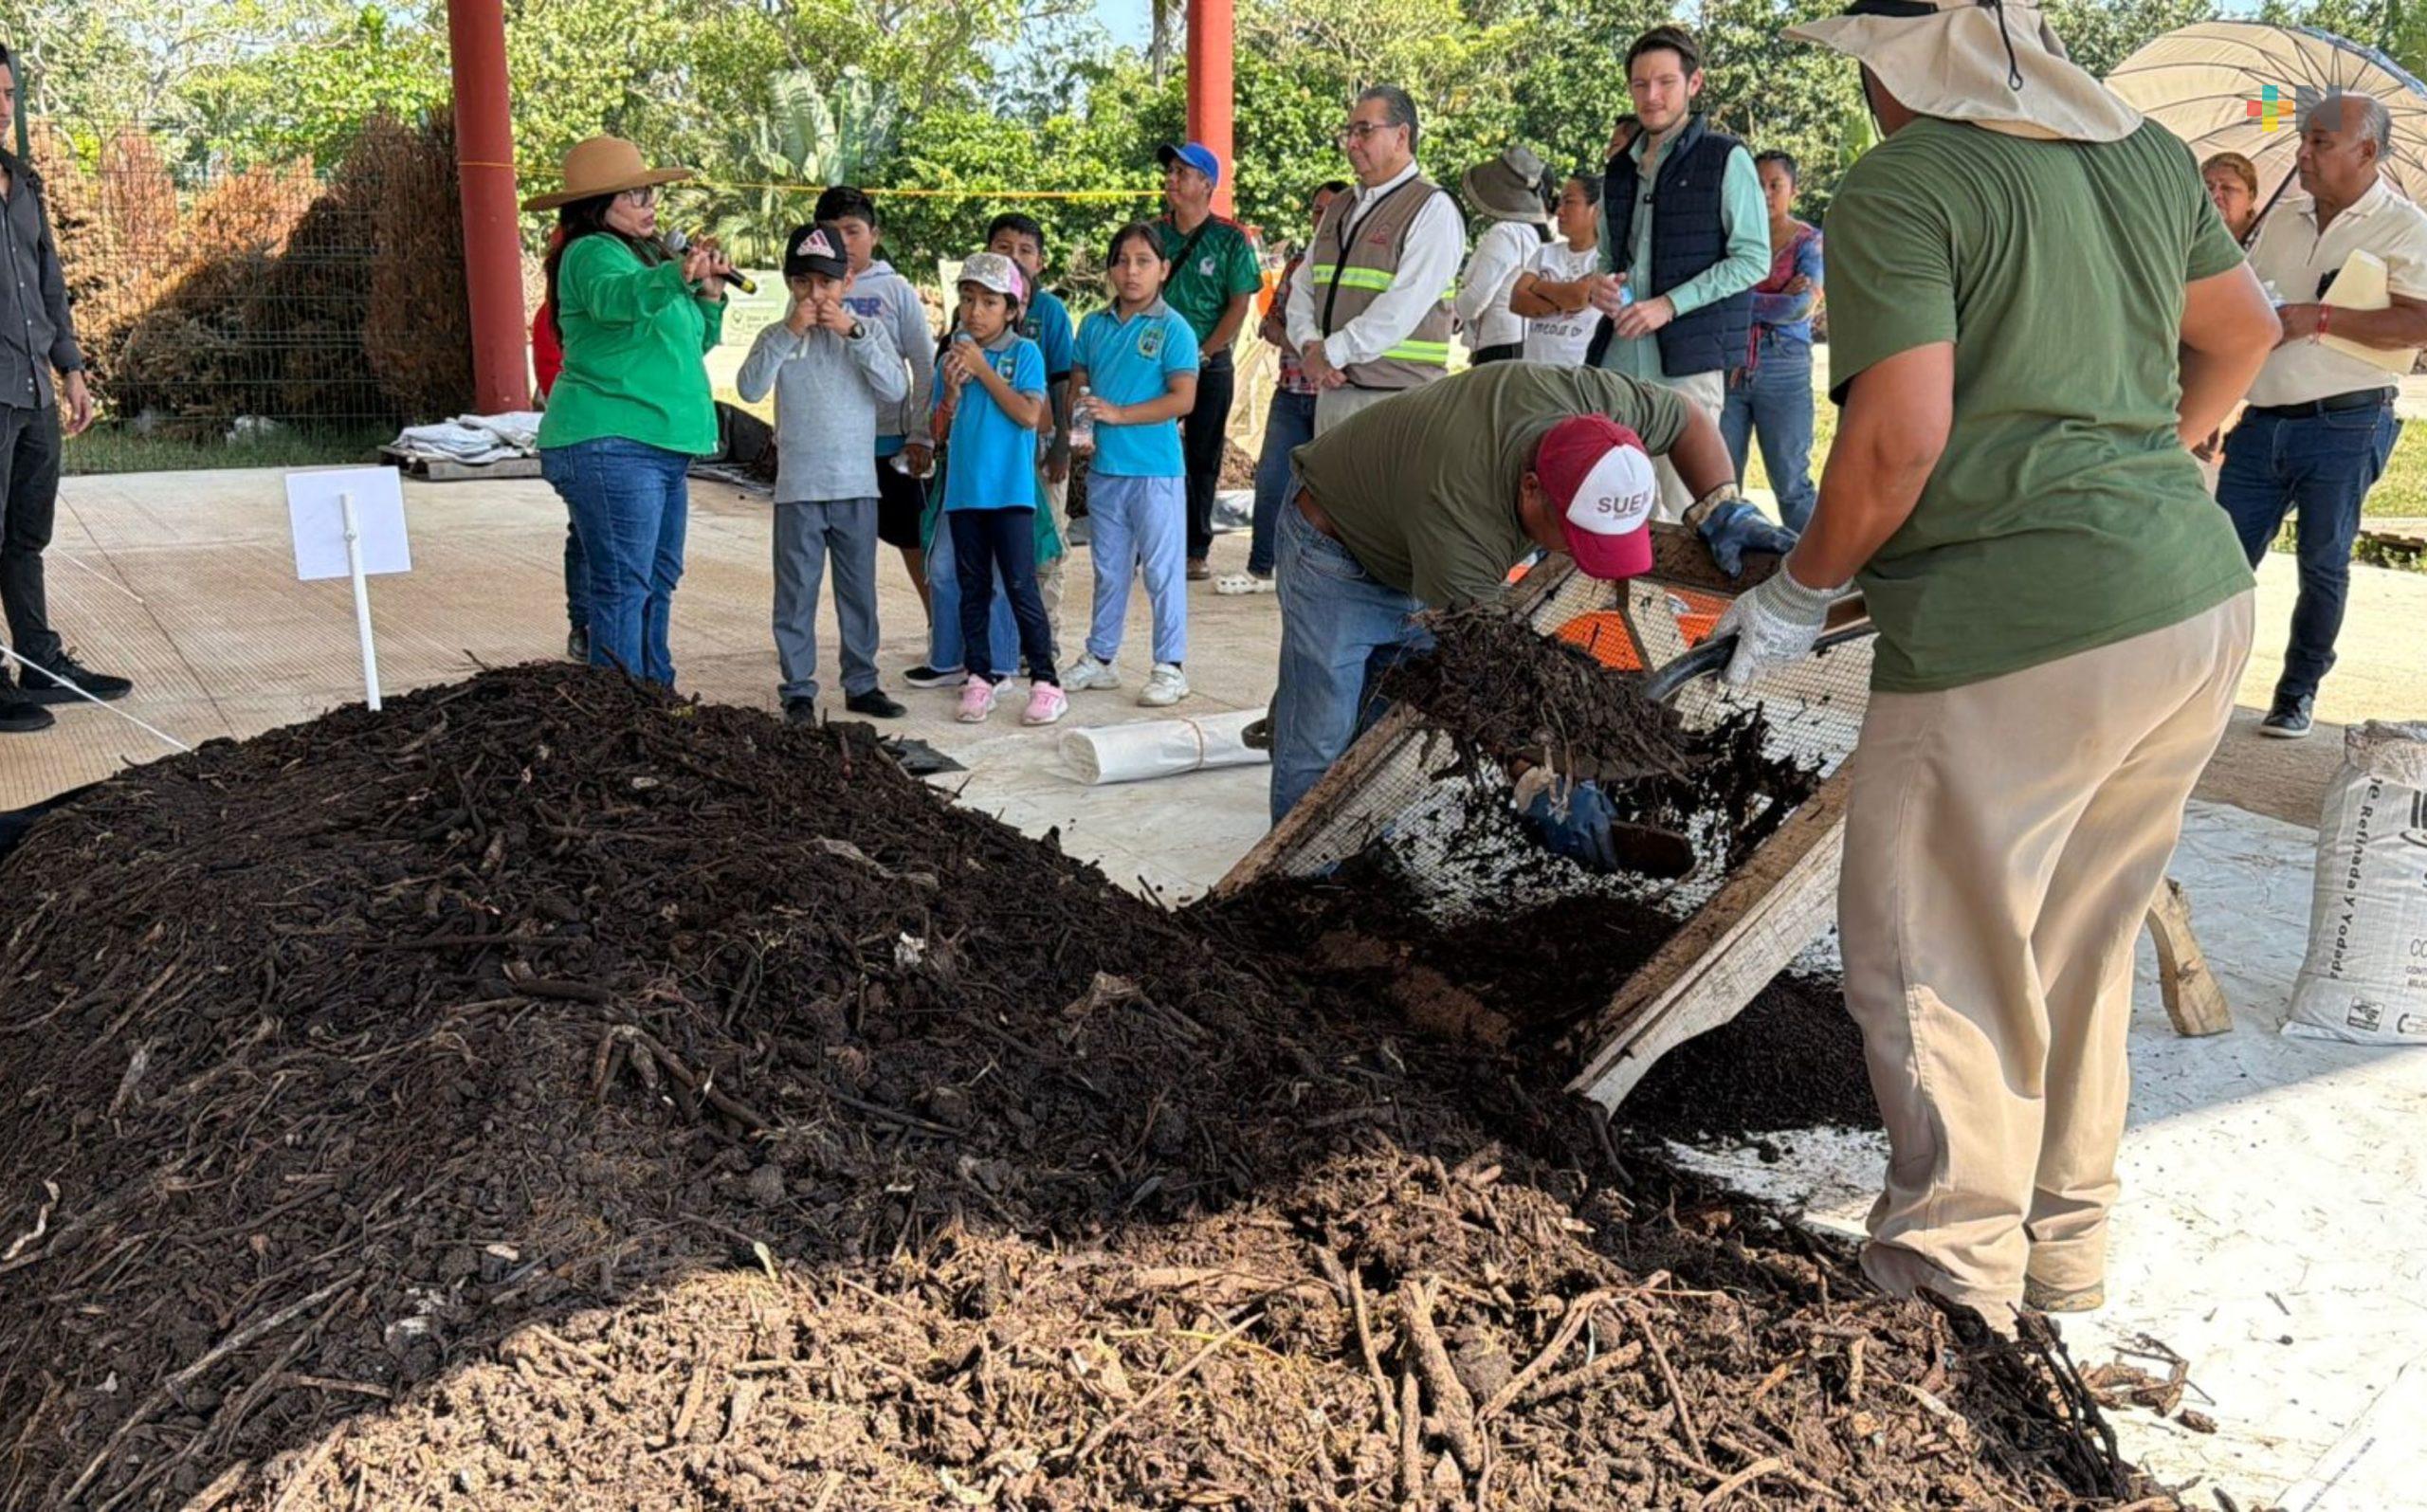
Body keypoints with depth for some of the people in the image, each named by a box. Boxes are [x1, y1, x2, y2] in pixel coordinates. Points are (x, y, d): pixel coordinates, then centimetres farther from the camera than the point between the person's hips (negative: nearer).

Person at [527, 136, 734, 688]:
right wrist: (676, 276, -50)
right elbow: (615, 297, -32)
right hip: (610, 445, -10)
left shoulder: (646, 254, 22)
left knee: (658, 582, 15)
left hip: (660, 447, 10)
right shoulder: (593, 253, -8)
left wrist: (708, 295, 10)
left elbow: (694, 343, 28)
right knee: (623, 588, -11)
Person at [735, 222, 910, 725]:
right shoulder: (777, 336, 2)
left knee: (859, 591, 10)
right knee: (796, 594, 3)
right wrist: (789, 334, -18)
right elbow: (750, 388, -13)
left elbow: (896, 390, -10)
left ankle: (861, 684, 21)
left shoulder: (867, 332, 4)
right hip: (798, 490, -1)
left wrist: (854, 333, -16)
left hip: (857, 487, 1)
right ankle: (798, 690, 11)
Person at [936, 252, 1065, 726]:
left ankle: (1044, 681, 4)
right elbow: (941, 431, 9)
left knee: (1021, 587, -4)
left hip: (1010, 491, -4)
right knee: (973, 589, 9)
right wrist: (952, 390, -9)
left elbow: (1029, 415, -15)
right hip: (963, 490, 4)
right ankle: (979, 678, 17)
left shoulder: (1024, 353, -2)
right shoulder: (951, 358, 9)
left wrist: (982, 369, -13)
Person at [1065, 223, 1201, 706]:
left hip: (1156, 470, -6)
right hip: (1105, 467, 6)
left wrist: (1119, 413, -18)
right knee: (1109, 570, 16)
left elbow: (1183, 398, -15)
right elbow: (1080, 383, 17)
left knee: (1162, 571, 1)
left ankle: (1171, 667, 9)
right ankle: (1099, 658, 27)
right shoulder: (1094, 326, 9)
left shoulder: (1173, 329, -8)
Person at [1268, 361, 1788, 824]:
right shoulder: (1460, 526, -45)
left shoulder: (1585, 397, -28)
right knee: (1320, 753, -11)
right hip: (1336, 551, -6)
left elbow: (1687, 420, -8)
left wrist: (1724, 508, -22)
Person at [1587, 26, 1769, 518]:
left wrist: (1670, 304, -15)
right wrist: (1601, 284, 3)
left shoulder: (1726, 159, 0)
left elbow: (1753, 259, -6)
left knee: (1684, 504, -5)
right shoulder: (1620, 170, 17)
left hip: (1690, 355, -5)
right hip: (1622, 354, 6)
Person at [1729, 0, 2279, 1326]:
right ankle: (2066, 1249, 34)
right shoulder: (2147, 152, 14)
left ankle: (1955, 1280, 12)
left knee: (1934, 958, 4)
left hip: (2012, 626, -9)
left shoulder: (1898, 186, -10)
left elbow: (1902, 436, -18)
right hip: (2198, 600, 9)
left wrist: (1799, 591, -4)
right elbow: (2244, 333, 26)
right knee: (2080, 944, 20)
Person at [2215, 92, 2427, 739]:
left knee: (2323, 564, 7)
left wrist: (2320, 318, -20)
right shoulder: (2283, 218, 12)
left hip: (2342, 425, -4)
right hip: (2259, 420, 5)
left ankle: (2299, 690, 19)